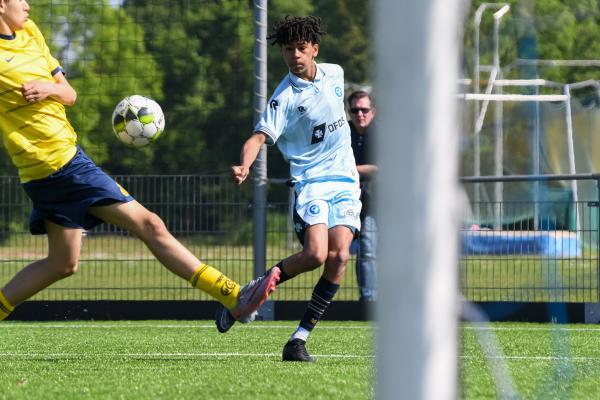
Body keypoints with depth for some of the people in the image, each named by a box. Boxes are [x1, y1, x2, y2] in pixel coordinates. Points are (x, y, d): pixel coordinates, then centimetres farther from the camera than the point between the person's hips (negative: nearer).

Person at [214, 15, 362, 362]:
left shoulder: (335, 74, 9)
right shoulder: (285, 97, -8)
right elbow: (260, 136, -19)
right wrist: (245, 165, -39)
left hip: (345, 181, 4)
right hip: (311, 182, -4)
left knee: (339, 256, -16)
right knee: (315, 254, -24)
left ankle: (300, 339, -12)